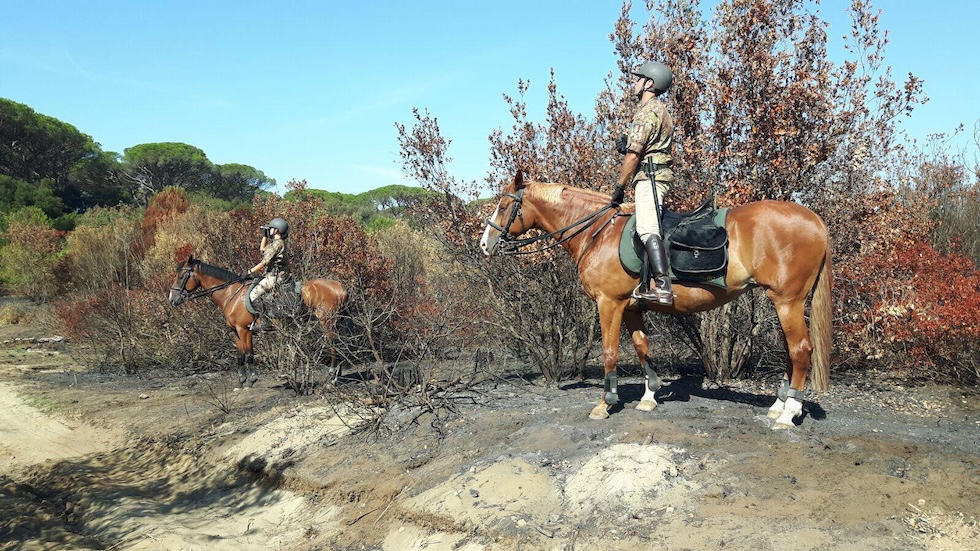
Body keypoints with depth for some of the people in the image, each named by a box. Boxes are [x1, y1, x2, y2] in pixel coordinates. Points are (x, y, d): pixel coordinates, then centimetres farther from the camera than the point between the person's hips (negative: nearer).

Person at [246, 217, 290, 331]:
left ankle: (262, 322, -17)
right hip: (272, 276, 11)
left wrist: (250, 272, -13)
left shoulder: (277, 244, -17)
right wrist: (265, 236, 25)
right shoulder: (278, 243, 16)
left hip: (274, 278, -11)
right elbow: (262, 249, 34)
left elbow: (264, 263, -20)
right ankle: (255, 318, 18)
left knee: (253, 294, -19)